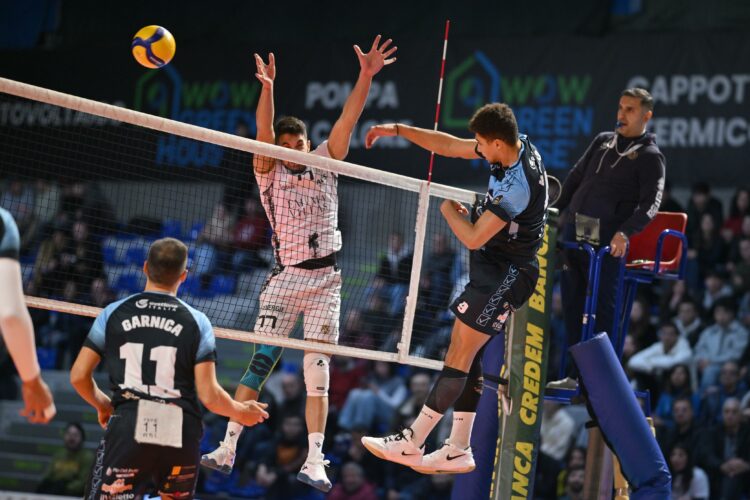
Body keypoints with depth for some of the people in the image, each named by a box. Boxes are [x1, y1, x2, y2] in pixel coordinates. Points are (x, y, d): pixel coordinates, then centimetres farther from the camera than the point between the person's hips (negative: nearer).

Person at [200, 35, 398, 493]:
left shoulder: (325, 165, 11)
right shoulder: (269, 173, 5)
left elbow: (348, 120, 2)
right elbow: (265, 132, -12)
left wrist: (367, 75, -10)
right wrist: (267, 89, -28)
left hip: (327, 281, 2)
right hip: (286, 279, -2)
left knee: (318, 372, -3)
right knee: (260, 363, -8)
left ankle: (315, 462, -5)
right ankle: (228, 449, -4)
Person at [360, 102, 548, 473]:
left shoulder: (517, 185, -28)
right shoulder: (517, 146, 0)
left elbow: (473, 237, -23)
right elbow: (450, 146, 10)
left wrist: (448, 210, -4)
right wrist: (397, 130, 8)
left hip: (504, 275, -10)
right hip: (495, 267, 10)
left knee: (459, 356, -7)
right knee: (467, 357, 10)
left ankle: (411, 443, -5)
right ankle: (458, 450, 14)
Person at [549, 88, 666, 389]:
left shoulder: (650, 156, 0)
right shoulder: (603, 141, 18)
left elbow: (650, 203, -10)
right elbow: (575, 178, 25)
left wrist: (625, 232, -24)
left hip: (607, 243, -6)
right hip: (573, 234, 6)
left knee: (602, 310, -4)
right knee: (572, 306, 8)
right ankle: (574, 374, 14)